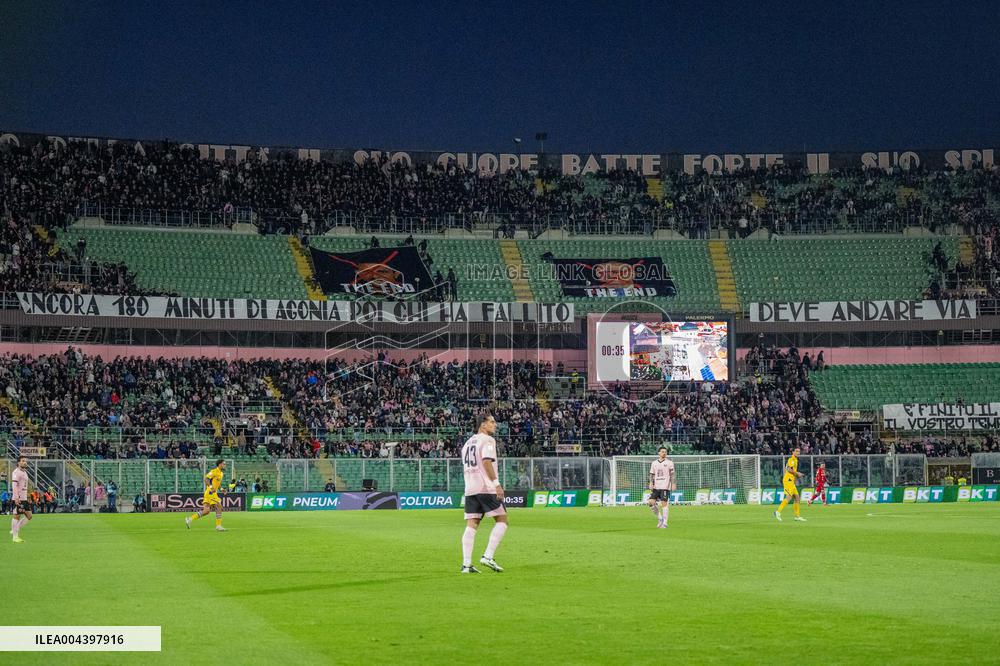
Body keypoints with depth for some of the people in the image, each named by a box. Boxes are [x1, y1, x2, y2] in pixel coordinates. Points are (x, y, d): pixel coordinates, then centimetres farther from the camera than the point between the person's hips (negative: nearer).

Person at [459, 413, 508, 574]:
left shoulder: (468, 443, 22)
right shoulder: (487, 440, -5)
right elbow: (487, 461, -18)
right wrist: (497, 483, -21)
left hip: (470, 489, 8)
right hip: (486, 488, -8)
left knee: (471, 525, 4)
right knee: (502, 520, 0)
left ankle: (466, 564, -4)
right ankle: (488, 557, -11)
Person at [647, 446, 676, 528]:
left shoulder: (669, 463, 3)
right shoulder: (654, 463, 13)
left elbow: (672, 475, 1)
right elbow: (652, 474, 14)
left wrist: (674, 484, -8)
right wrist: (651, 483, 0)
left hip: (665, 487, -4)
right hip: (656, 487, 4)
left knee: (664, 504, -8)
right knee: (651, 502, -8)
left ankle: (665, 523, -4)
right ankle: (659, 518, 10)